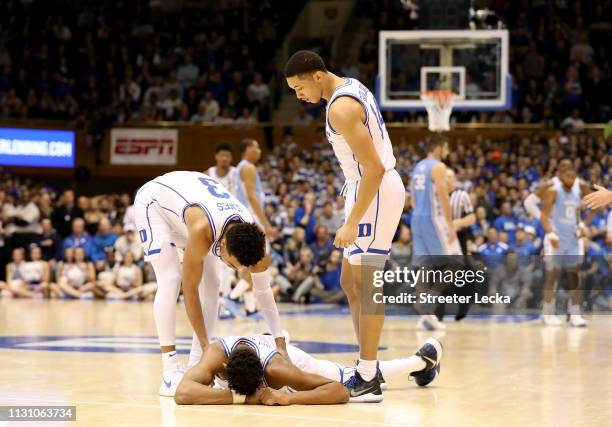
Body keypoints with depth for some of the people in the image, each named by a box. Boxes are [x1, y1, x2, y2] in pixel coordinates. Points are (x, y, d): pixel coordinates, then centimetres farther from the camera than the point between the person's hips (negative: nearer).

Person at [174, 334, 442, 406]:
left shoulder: (275, 369, -47)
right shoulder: (217, 356, -46)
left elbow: (341, 392, -46)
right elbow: (183, 394, -62)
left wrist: (290, 398, -60)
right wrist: (242, 397, -61)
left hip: (288, 357, -1)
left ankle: (422, 360, 41)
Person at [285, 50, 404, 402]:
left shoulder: (340, 108, -20)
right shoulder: (352, 88, 11)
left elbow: (374, 168, -25)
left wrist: (352, 223, -24)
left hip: (375, 191, -10)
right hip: (373, 187, 10)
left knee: (366, 284, -9)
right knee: (351, 282, 14)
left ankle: (368, 381, -9)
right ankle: (369, 369, 18)